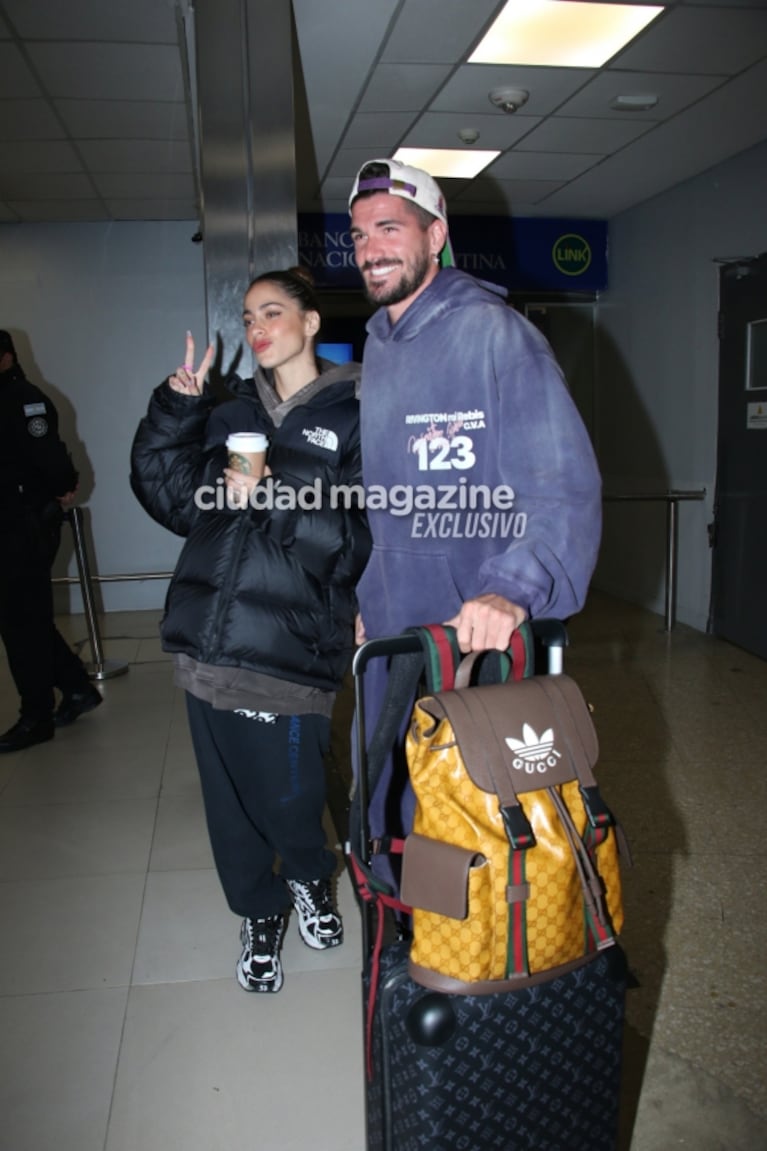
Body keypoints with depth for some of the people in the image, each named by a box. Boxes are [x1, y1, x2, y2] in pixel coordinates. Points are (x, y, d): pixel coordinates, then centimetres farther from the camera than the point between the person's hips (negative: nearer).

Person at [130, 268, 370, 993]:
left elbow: (359, 538, -10)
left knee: (288, 796, 4)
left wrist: (272, 501, -18)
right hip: (209, 639, 5)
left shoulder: (354, 419, 0)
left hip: (292, 644, -4)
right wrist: (176, 409, 2)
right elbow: (172, 500, 10)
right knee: (228, 794, 13)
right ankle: (260, 915, 38)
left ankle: (309, 878, 40)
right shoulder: (234, 412, 16)